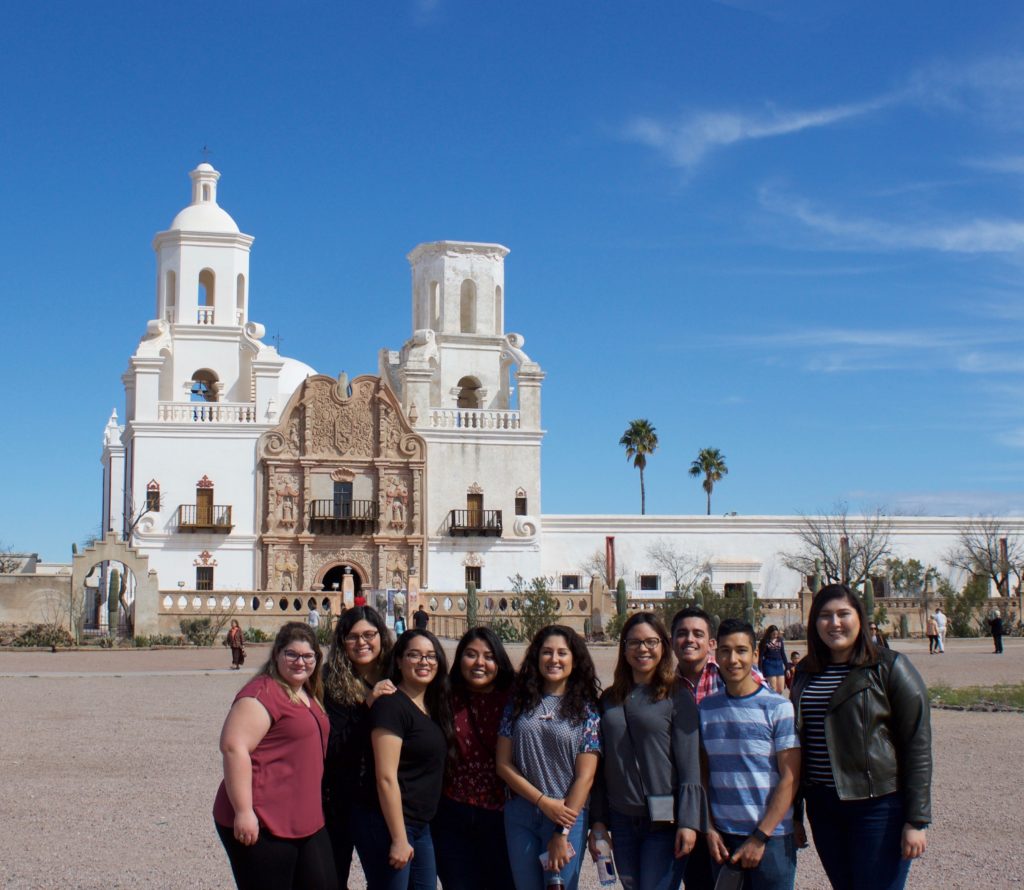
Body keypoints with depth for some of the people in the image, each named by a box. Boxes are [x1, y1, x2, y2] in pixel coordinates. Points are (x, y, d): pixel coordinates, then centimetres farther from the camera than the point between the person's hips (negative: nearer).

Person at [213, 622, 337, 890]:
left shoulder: (309, 695, 15)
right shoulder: (263, 692, -13)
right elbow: (234, 747, -23)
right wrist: (243, 812, -25)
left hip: (306, 823, 9)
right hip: (262, 826, -9)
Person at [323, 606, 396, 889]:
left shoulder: (393, 682, 2)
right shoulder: (332, 683, -10)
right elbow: (331, 748, -17)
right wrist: (368, 705, -23)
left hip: (383, 799, 4)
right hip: (342, 800, -4)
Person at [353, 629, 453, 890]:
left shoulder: (433, 706, 11)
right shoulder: (392, 705, -15)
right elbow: (386, 777, -19)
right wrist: (399, 839, -20)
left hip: (420, 826, 9)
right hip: (388, 826, -9)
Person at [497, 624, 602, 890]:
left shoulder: (586, 709, -1)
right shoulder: (519, 702, 5)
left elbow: (585, 776, -5)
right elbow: (504, 764, 2)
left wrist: (562, 833, -9)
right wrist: (543, 801, -9)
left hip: (567, 817, -2)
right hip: (520, 817, 2)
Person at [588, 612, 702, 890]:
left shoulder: (677, 697, -4)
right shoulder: (609, 700, 10)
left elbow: (690, 765, -7)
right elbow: (601, 766, 11)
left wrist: (688, 822, -13)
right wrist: (597, 820, 7)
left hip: (664, 823, -4)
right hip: (621, 822, 5)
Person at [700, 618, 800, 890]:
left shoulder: (779, 707, -6)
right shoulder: (706, 708, 6)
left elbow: (790, 779, -8)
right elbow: (703, 773, 10)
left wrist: (760, 838, -11)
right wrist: (709, 829, 0)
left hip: (771, 837, -3)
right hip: (722, 837, 3)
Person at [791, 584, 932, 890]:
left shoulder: (889, 667, -7)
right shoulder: (805, 673, 10)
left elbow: (918, 746, -8)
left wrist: (917, 820, -12)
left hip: (878, 805, -5)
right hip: (822, 807, 5)